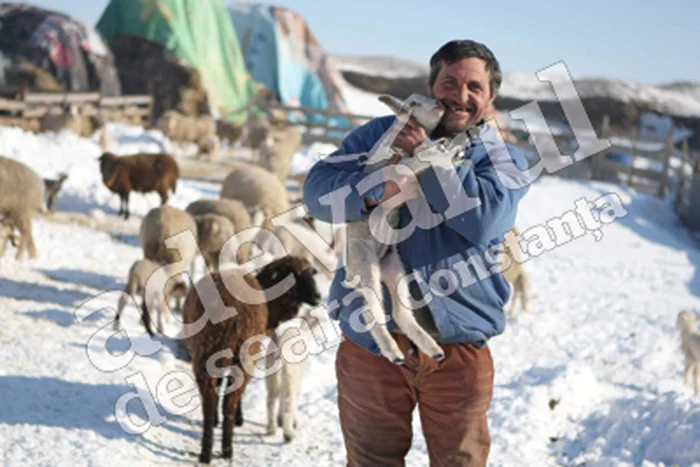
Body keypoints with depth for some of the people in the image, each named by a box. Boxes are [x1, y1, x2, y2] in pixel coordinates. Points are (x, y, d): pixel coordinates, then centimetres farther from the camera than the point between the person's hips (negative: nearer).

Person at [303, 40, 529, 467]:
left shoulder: (504, 161, 7)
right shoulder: (381, 134, 8)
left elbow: (484, 218, -15)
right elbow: (318, 190, -3)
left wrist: (426, 152, -13)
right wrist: (376, 191, -22)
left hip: (458, 343, 0)